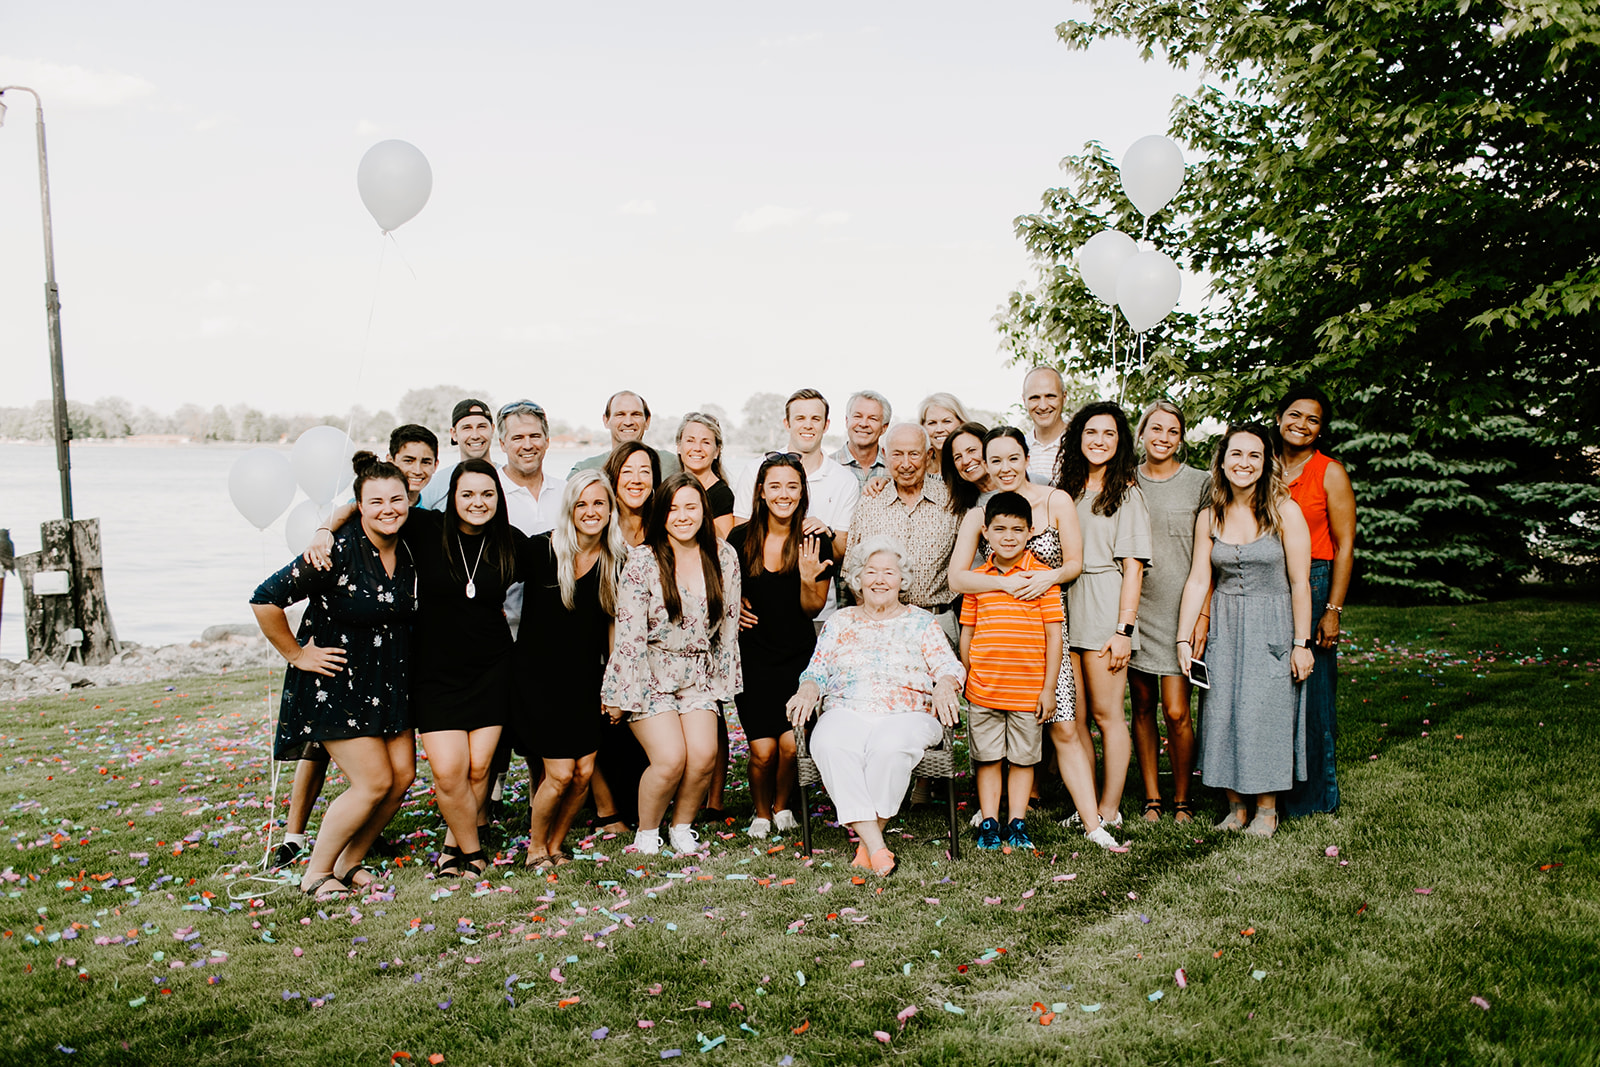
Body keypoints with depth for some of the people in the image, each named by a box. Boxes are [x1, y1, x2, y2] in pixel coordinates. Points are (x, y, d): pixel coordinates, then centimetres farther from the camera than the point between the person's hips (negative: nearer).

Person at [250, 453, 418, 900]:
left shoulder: (409, 549, 0)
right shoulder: (339, 551, -22)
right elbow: (265, 600, -23)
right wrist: (296, 654, -15)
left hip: (389, 682, 7)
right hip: (336, 684, -7)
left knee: (402, 775, 3)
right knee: (374, 782, -7)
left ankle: (349, 862, 23)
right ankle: (316, 873, 12)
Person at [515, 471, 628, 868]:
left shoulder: (617, 560, 1)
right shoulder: (539, 550, -10)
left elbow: (613, 623, 8)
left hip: (586, 679, 4)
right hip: (540, 674, -4)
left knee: (584, 772, 1)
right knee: (560, 773, -7)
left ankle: (555, 845, 24)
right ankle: (536, 848, 17)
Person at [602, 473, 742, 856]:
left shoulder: (724, 556, 2)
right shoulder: (642, 561, -9)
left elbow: (729, 623, 9)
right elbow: (629, 633, -10)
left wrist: (724, 679, 9)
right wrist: (620, 694, -10)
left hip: (699, 676, 3)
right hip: (650, 675, -3)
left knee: (703, 754, -16)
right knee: (670, 758, -18)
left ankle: (682, 828, 12)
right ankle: (646, 832, 9)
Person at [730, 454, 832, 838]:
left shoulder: (814, 544, -3)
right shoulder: (741, 538, -1)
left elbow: (814, 609, 1)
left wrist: (808, 580, -18)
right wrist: (732, 604, -4)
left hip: (798, 656, 0)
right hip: (753, 657, 0)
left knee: (791, 742, -11)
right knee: (763, 749, -8)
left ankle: (782, 806, 20)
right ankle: (761, 813, 22)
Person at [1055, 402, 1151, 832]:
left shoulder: (1126, 493, 0)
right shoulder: (1065, 487, 16)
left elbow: (1133, 567, -6)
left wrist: (1124, 628, -13)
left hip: (1104, 605, -5)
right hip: (1064, 603, 5)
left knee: (1106, 712, -1)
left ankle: (1109, 809, 8)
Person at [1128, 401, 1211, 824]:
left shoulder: (1199, 484, 2)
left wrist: (1203, 614, -7)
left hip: (1178, 607, -2)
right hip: (1133, 605, 2)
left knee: (1176, 711, -6)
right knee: (1142, 706, 7)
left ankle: (1182, 799, 11)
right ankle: (1151, 798, 18)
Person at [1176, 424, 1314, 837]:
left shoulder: (1285, 512, -7)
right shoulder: (1209, 517, 4)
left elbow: (1299, 583, -7)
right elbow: (1198, 579, 3)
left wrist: (1301, 643, -9)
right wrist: (1183, 638, -1)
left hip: (1272, 628, -3)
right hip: (1224, 629, 3)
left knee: (1266, 713, -2)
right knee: (1222, 714, 2)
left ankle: (1266, 809, 13)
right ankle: (1236, 806, 16)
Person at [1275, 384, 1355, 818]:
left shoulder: (1331, 473, -1)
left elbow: (1344, 545, -6)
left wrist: (1333, 610, -13)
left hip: (1312, 587, -4)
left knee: (1309, 694, 0)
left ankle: (1310, 797, 13)